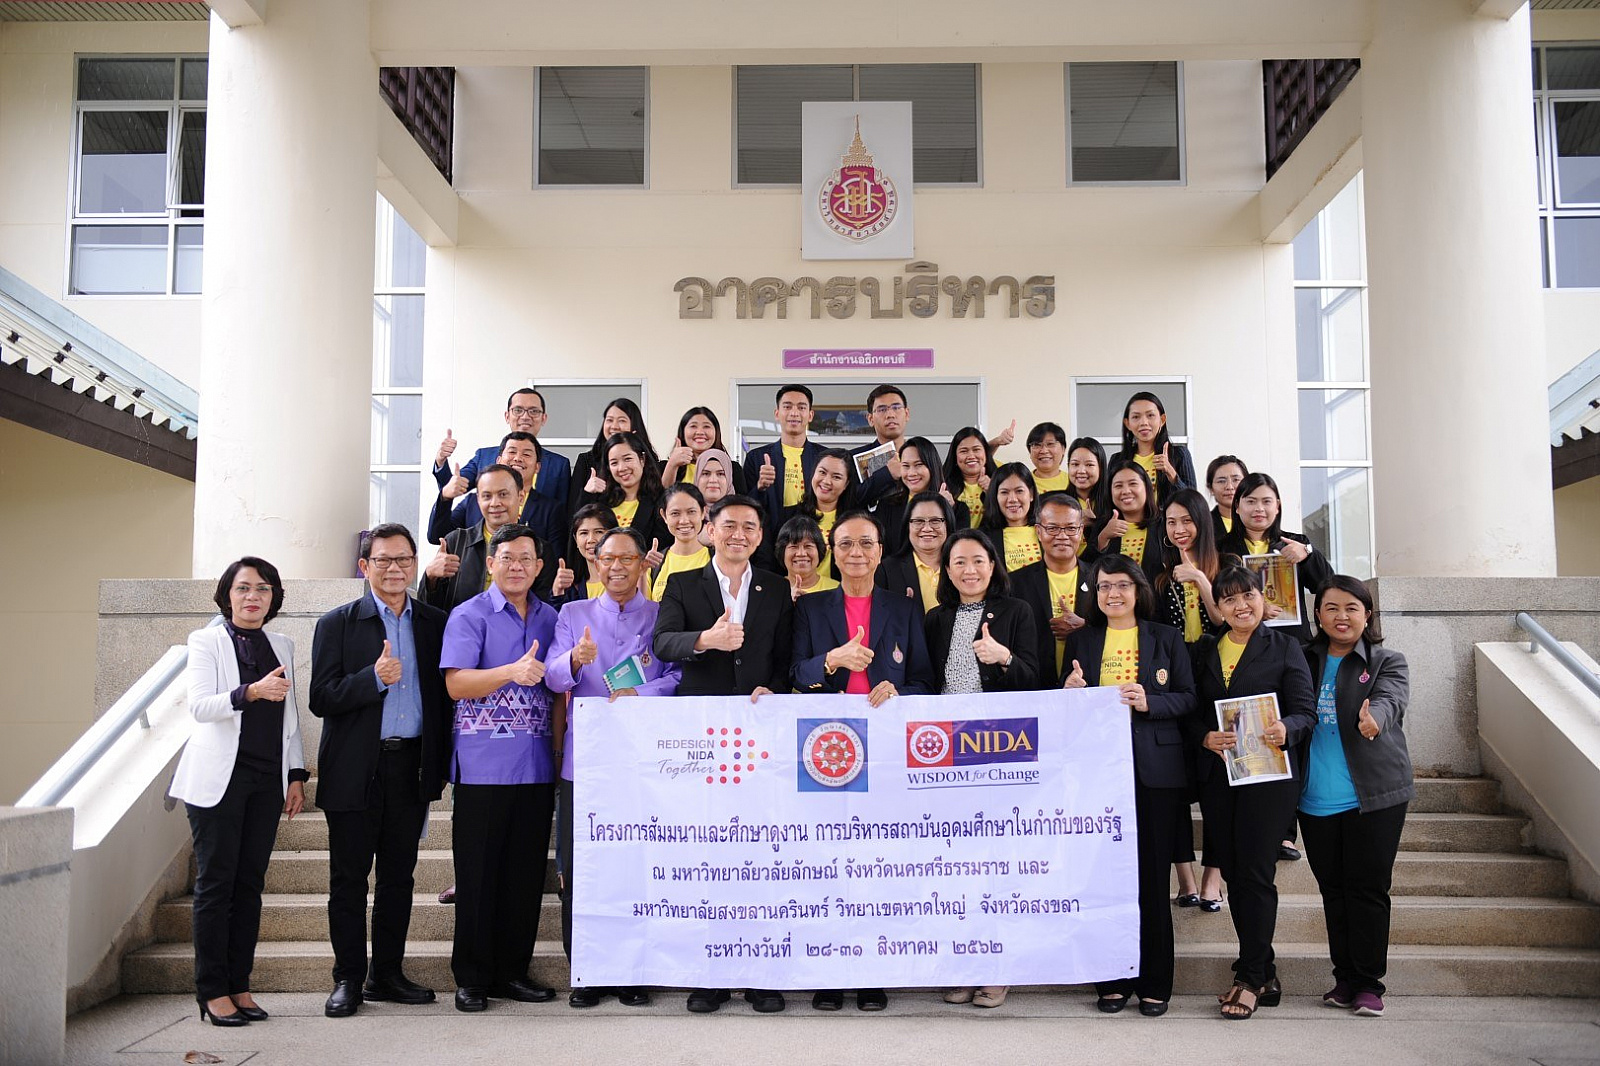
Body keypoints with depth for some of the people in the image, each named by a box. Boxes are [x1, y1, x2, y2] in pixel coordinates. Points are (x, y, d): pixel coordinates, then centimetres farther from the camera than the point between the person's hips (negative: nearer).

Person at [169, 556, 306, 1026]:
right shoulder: (206, 641, 0)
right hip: (220, 777, -4)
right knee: (216, 882, -2)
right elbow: (199, 705, -13)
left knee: (250, 883, 5)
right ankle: (213, 991, 5)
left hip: (267, 778, 4)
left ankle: (239, 985, 10)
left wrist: (296, 775, 9)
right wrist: (251, 692, -30)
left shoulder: (282, 646, 14)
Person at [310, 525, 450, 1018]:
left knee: (399, 876, 10)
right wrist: (374, 678, -21)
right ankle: (348, 979, 15)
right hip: (355, 770, -2)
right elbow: (321, 699, -7)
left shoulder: (434, 623, 8)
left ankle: (387, 974, 21)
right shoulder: (337, 624, 0)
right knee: (349, 878, 4)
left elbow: (444, 695, 8)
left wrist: (438, 763, 0)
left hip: (411, 768, 3)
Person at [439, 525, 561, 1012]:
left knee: (526, 872, 8)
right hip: (483, 766, -4)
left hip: (536, 766, 5)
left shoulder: (550, 618, 13)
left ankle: (512, 970, 18)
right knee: (478, 873, 1)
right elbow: (456, 684, -12)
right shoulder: (469, 615, -2)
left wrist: (561, 750, 12)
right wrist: (512, 672, -26)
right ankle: (472, 977, 11)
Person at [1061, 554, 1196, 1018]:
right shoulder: (1081, 641, 13)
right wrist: (1069, 692, -7)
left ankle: (1154, 984, 11)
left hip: (1153, 770, -1)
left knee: (1151, 877, 2)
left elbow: (1188, 699, 2)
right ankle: (1112, 980, 13)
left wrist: (1149, 702, -15)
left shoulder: (1166, 640, 7)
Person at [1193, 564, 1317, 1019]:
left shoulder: (1283, 646, 2)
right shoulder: (1206, 651, 14)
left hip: (1267, 774, -4)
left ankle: (1250, 977, 3)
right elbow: (1192, 710, 10)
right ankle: (1264, 973, 20)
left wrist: (1286, 731, -25)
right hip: (1217, 776, 4)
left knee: (1256, 873, -6)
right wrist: (1206, 737, -10)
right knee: (1234, 874, 7)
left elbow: (1305, 711, -4)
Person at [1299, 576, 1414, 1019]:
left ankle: (1368, 983, 10)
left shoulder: (1387, 662, 1)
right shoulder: (1305, 662, 11)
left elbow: (1391, 700, -20)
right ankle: (1345, 978, 20)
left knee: (1368, 889, 0)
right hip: (1316, 799, 3)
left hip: (1372, 796, -3)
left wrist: (1374, 718, -41)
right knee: (1333, 890, 10)